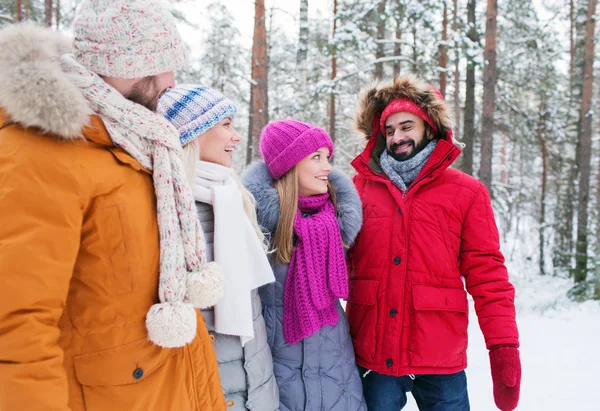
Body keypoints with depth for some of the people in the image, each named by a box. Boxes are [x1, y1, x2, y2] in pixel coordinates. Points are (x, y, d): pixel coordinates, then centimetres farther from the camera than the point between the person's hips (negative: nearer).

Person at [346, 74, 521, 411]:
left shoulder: (467, 193, 2)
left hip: (441, 361, -1)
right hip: (372, 358, 1)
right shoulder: (360, 188, 5)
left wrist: (504, 347, -8)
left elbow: (487, 275, 0)